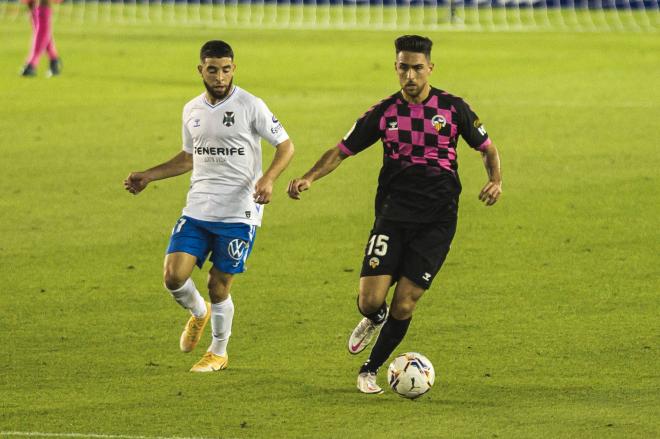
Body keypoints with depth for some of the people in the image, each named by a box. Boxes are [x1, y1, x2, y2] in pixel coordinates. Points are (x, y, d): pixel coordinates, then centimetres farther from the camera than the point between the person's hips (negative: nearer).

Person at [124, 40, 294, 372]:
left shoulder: (250, 106, -8)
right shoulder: (192, 110, 9)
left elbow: (285, 146, -3)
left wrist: (268, 178, -20)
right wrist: (148, 176, 19)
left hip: (238, 214, -4)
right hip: (197, 210, 4)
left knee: (219, 286, 0)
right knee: (174, 276, -8)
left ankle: (218, 354, 22)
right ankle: (199, 313, 26)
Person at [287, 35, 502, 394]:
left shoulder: (453, 108, -1)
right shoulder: (384, 112, 3)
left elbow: (487, 149, 10)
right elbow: (341, 151, 9)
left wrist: (496, 180, -10)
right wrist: (310, 177, -9)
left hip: (437, 220, -1)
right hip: (393, 213, 1)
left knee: (404, 305, -6)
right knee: (370, 301, -12)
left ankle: (371, 369, 16)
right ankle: (374, 320, 27)